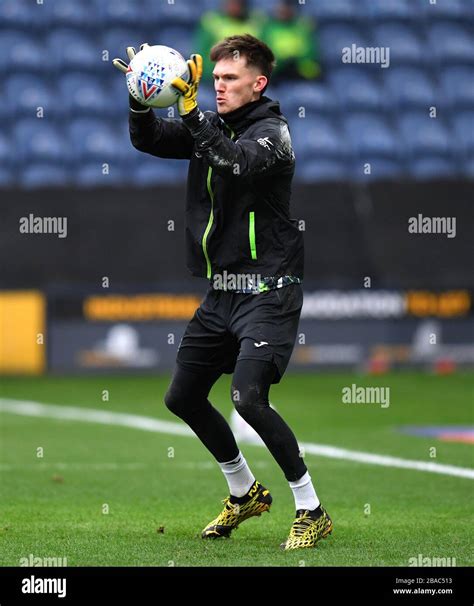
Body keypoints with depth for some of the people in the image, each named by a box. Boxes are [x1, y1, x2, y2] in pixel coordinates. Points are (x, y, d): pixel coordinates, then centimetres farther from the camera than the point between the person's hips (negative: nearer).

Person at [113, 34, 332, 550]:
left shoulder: (271, 130, -11)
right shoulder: (211, 126, 9)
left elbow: (237, 160, -31)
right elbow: (148, 140, 2)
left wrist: (189, 110, -40)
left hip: (266, 290, -8)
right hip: (220, 290, 8)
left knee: (248, 397, -22)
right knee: (182, 397, 13)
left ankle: (311, 511, -9)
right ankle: (245, 494, 32)